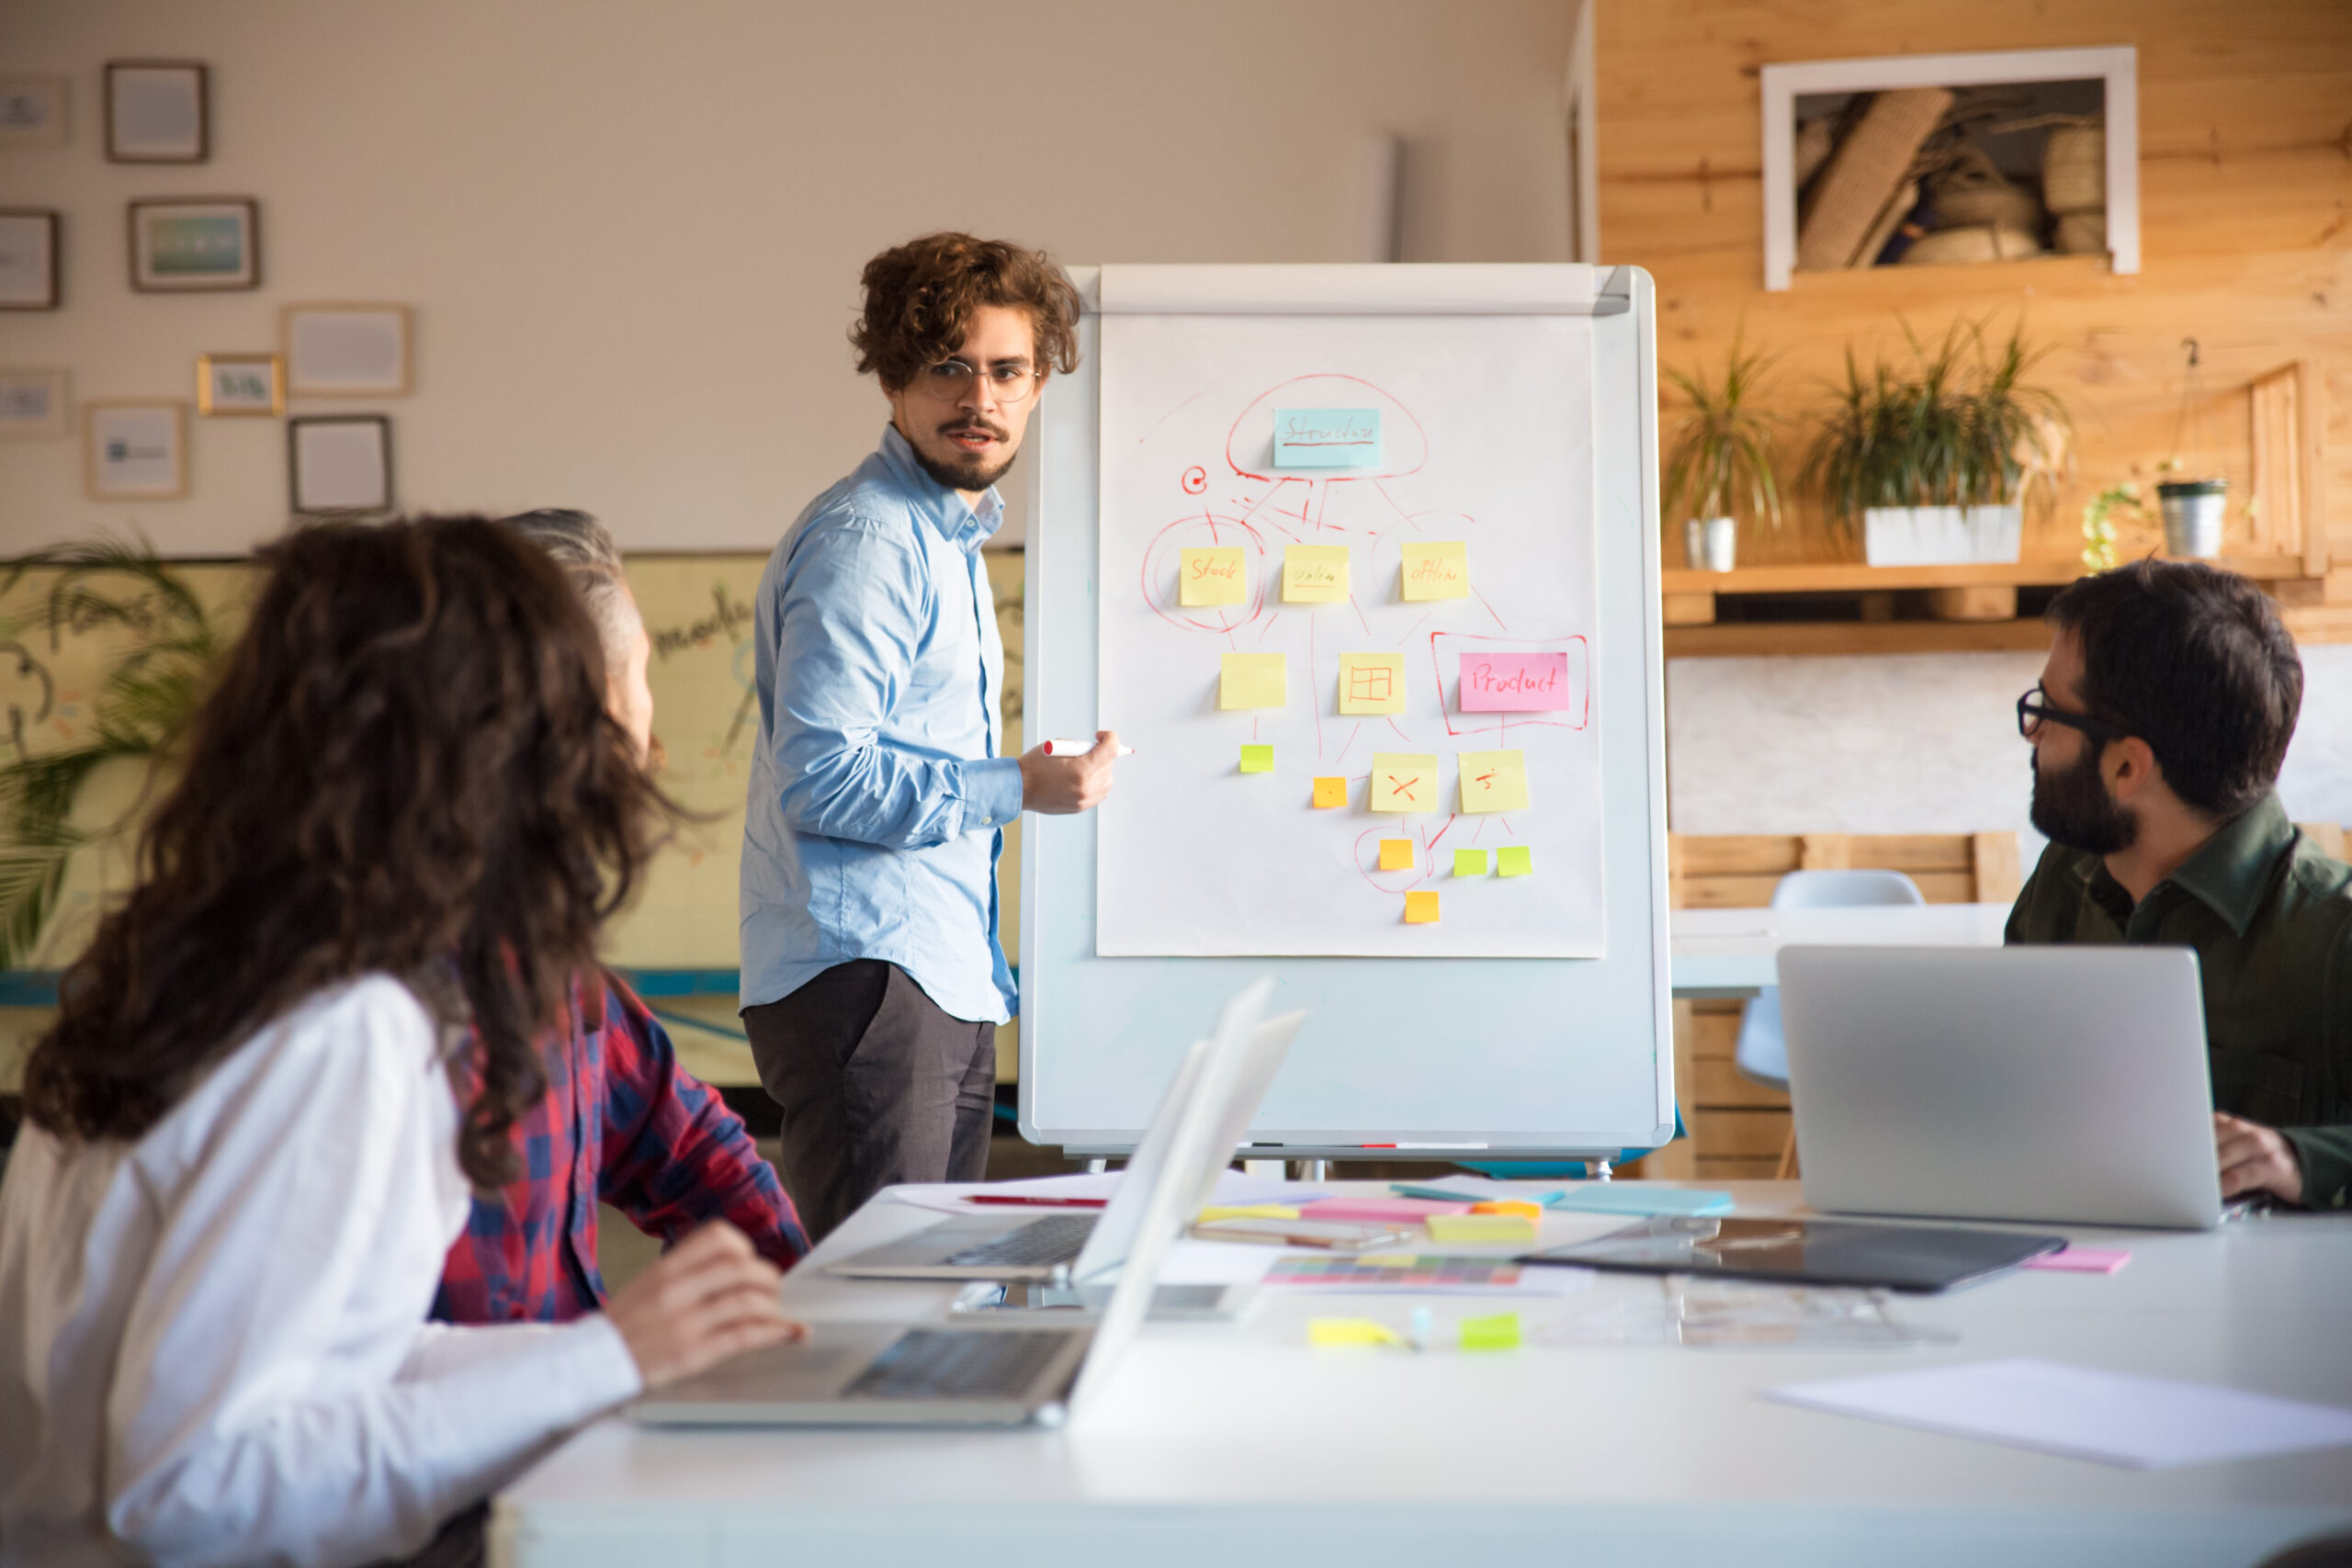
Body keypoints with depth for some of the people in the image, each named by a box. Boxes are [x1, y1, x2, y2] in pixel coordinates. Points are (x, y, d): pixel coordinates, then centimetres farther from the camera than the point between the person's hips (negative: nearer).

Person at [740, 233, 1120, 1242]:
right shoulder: (864, 541, -12)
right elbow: (820, 774, -20)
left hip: (945, 979, 10)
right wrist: (1017, 788, -15)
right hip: (861, 971, -10)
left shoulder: (948, 538, 20)